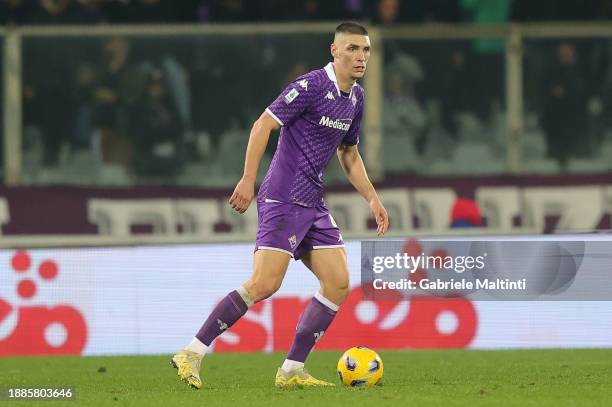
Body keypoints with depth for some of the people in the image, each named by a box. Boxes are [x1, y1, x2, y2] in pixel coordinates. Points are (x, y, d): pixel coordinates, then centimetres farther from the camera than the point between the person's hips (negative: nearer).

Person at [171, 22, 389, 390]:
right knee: (264, 284, -17)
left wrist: (373, 199, 19)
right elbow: (264, 125, -14)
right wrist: (248, 179, -20)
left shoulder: (355, 98, 14)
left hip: (313, 203, 9)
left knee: (338, 284, -1)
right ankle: (192, 353, -10)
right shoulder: (311, 86, -13)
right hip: (284, 199, -9)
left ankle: (292, 371, 4)